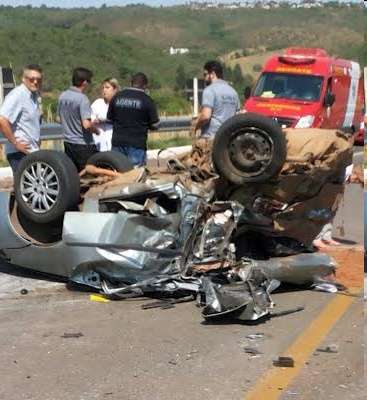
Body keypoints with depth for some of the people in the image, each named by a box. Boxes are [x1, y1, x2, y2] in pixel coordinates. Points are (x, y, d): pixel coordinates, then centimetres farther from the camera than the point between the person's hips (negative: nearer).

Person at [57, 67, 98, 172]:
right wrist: (95, 129, -7)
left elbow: (59, 118, 15)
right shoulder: (82, 99, -19)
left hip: (68, 142, 7)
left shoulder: (62, 96, 4)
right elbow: (86, 125, -25)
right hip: (83, 144, -7)